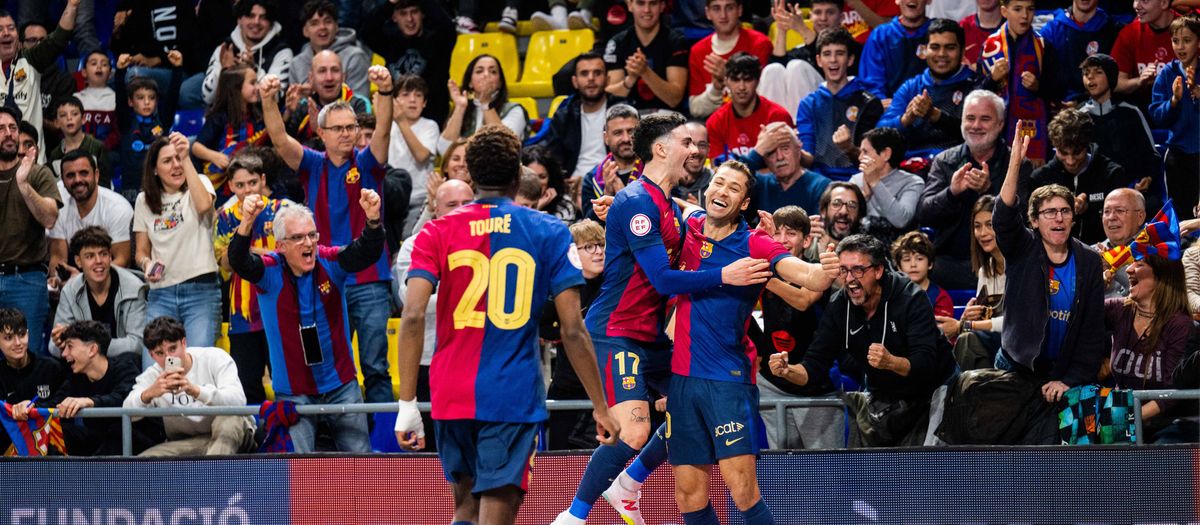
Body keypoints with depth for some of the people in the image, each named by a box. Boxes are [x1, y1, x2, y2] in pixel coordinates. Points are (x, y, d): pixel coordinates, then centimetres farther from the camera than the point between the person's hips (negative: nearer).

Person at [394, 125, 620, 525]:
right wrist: (600, 407, 3)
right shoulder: (550, 234, 0)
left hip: (451, 399, 2)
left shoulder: (438, 233, 3)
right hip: (514, 400, -2)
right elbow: (573, 331, -4)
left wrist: (407, 404, -7)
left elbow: (413, 316, -9)